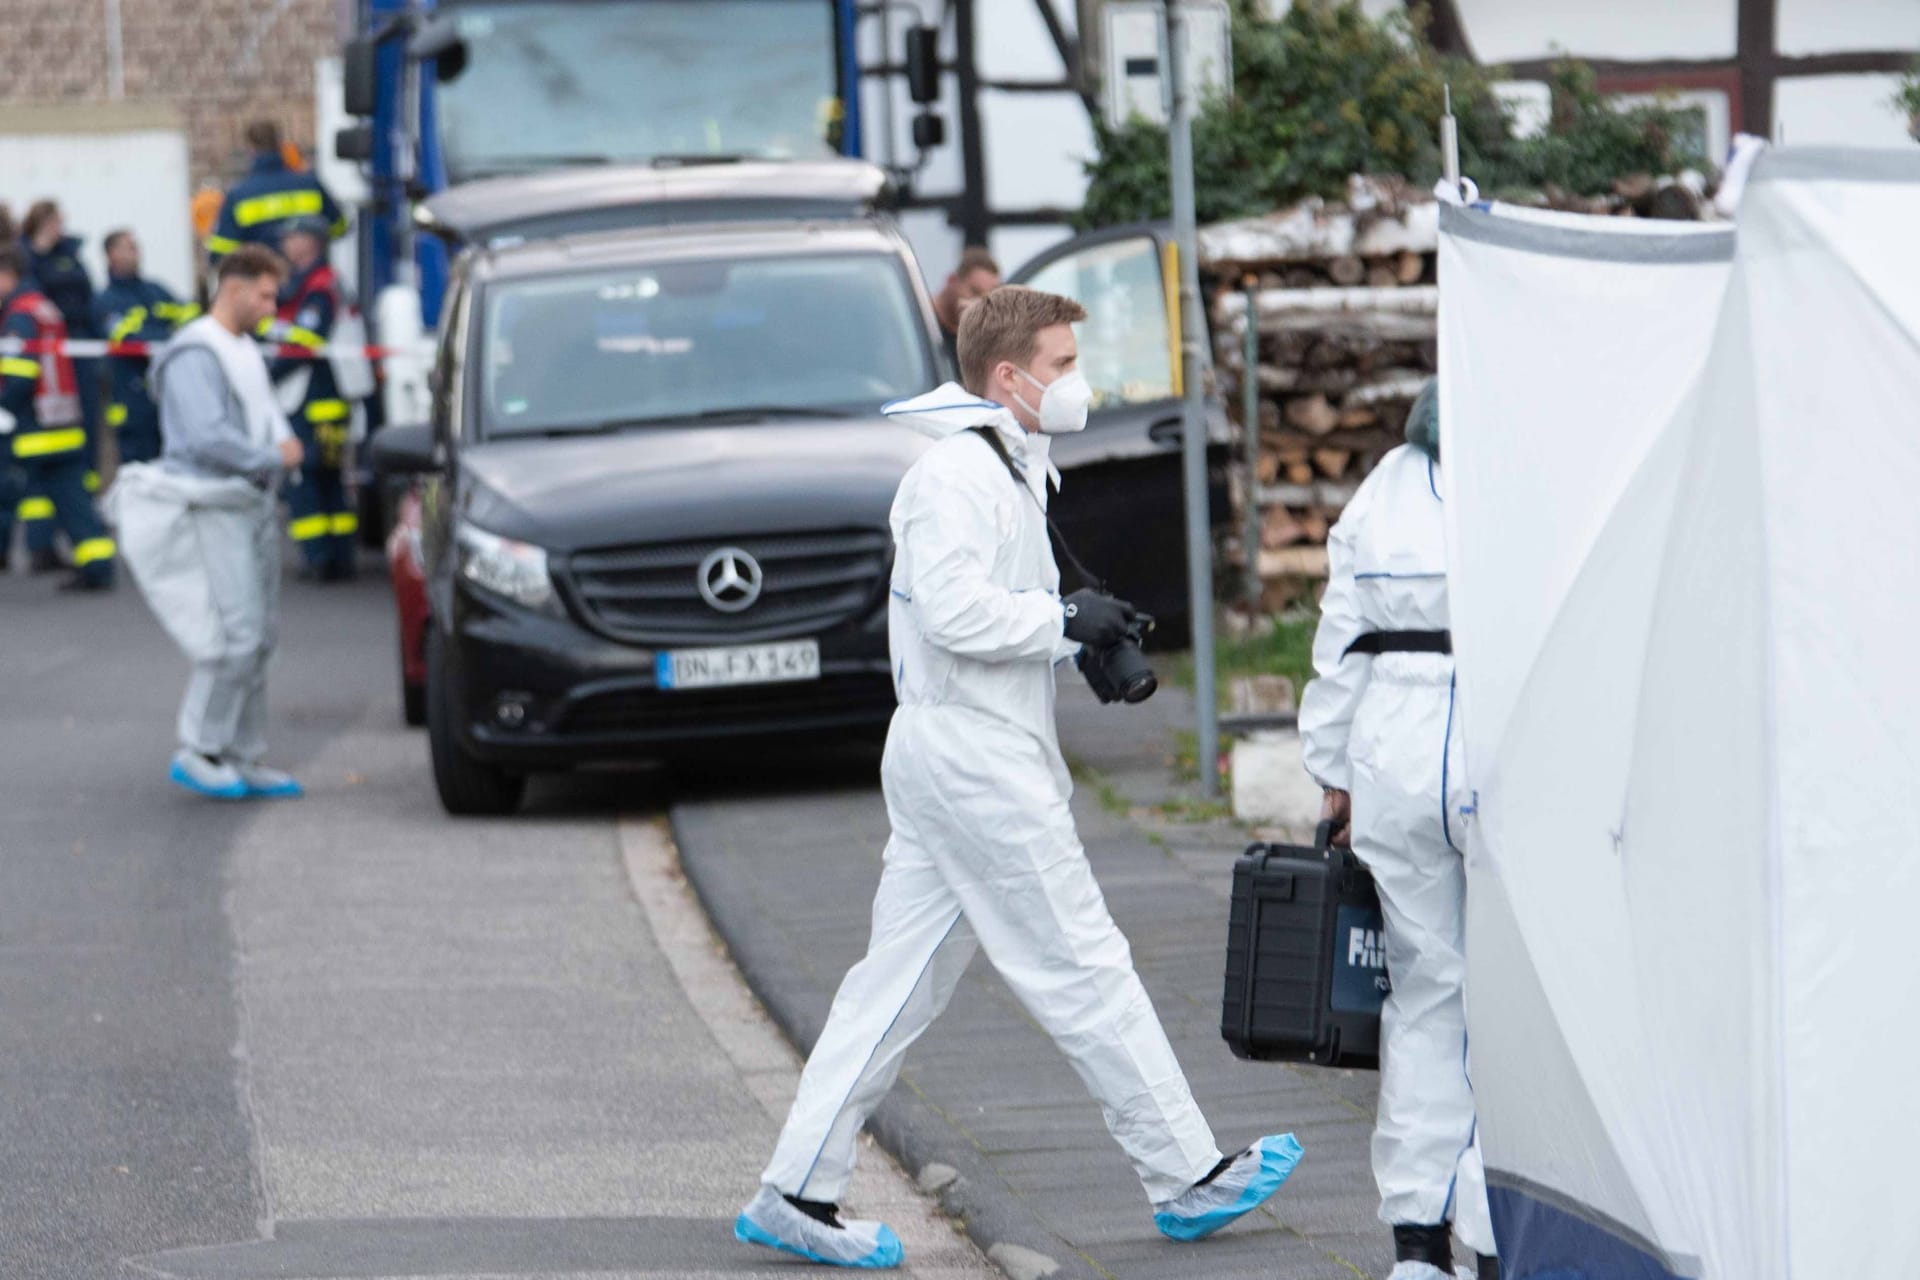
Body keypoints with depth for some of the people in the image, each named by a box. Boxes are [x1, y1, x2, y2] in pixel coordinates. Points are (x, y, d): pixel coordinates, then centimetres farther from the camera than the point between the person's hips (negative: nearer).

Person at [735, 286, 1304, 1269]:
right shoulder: (957, 475, -14)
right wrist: (1068, 621, -15)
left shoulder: (1005, 470, 19)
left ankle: (796, 1194, 8)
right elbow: (954, 611, -24)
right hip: (975, 759, -11)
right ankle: (1186, 1178, 5)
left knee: (900, 982, 8)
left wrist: (1086, 634, 10)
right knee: (1084, 971, -2)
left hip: (953, 760, 11)